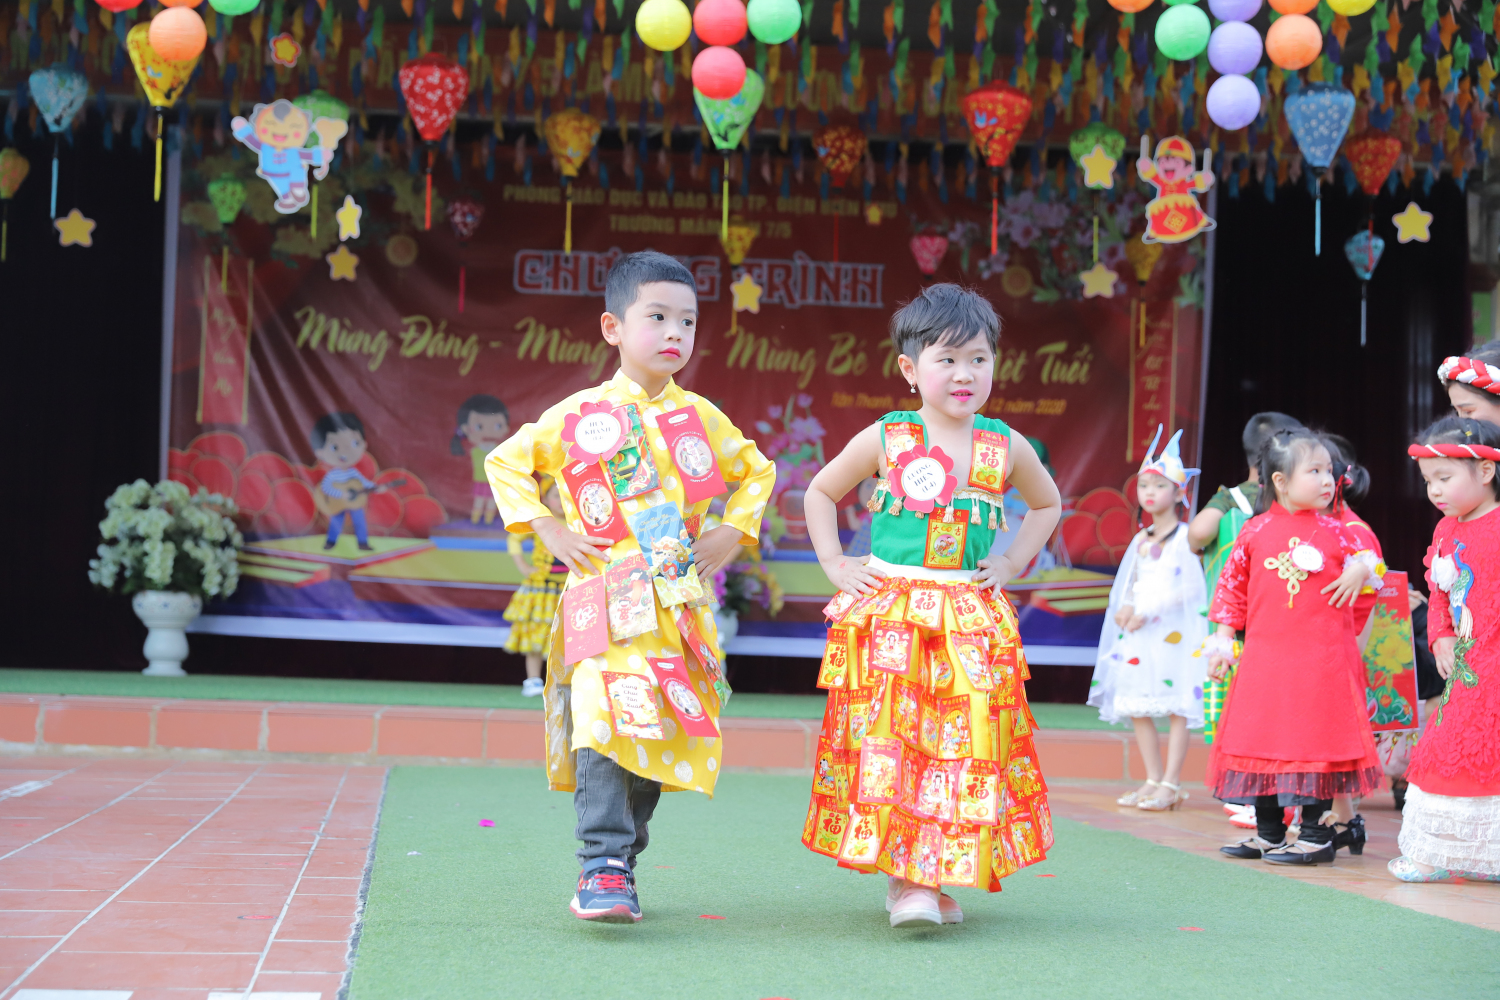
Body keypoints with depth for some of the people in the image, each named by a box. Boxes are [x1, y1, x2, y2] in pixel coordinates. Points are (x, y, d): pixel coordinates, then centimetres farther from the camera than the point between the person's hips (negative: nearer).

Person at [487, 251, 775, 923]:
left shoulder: (702, 418, 10)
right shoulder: (579, 416, 2)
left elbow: (757, 472, 26)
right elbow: (505, 461, 12)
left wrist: (733, 531, 11)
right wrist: (544, 528, 1)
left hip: (680, 607, 3)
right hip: (604, 601, -3)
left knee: (659, 736, 6)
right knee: (604, 724, -18)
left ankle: (620, 861, 19)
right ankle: (602, 867, -17)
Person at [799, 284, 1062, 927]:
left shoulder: (1006, 448, 5)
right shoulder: (884, 440, 0)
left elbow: (1048, 503, 25)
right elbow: (820, 492, 14)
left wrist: (1012, 564, 13)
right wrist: (835, 565, 4)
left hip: (972, 624, 2)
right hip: (888, 621, -2)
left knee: (965, 744, -1)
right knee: (889, 740, -10)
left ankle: (935, 874, 13)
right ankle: (902, 878, -6)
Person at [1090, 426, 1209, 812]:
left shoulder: (1185, 538, -5)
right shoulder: (1140, 540, 16)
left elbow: (1189, 587, -13)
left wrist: (1148, 612, -17)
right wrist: (1125, 609, -4)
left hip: (1174, 633, -7)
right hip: (1138, 635, 7)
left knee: (1177, 706, -5)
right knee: (1137, 706, 6)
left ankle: (1171, 783, -3)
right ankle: (1153, 780, 13)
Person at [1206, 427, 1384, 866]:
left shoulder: (1334, 532, 2)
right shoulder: (1255, 532, 2)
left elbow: (1363, 562, 13)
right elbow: (1232, 586, 8)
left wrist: (1361, 570, -10)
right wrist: (1223, 637, 4)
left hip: (1322, 660, -1)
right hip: (1264, 658, 1)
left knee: (1316, 740, -1)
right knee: (1260, 740, 7)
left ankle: (1317, 833, 10)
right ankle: (1269, 833, 19)